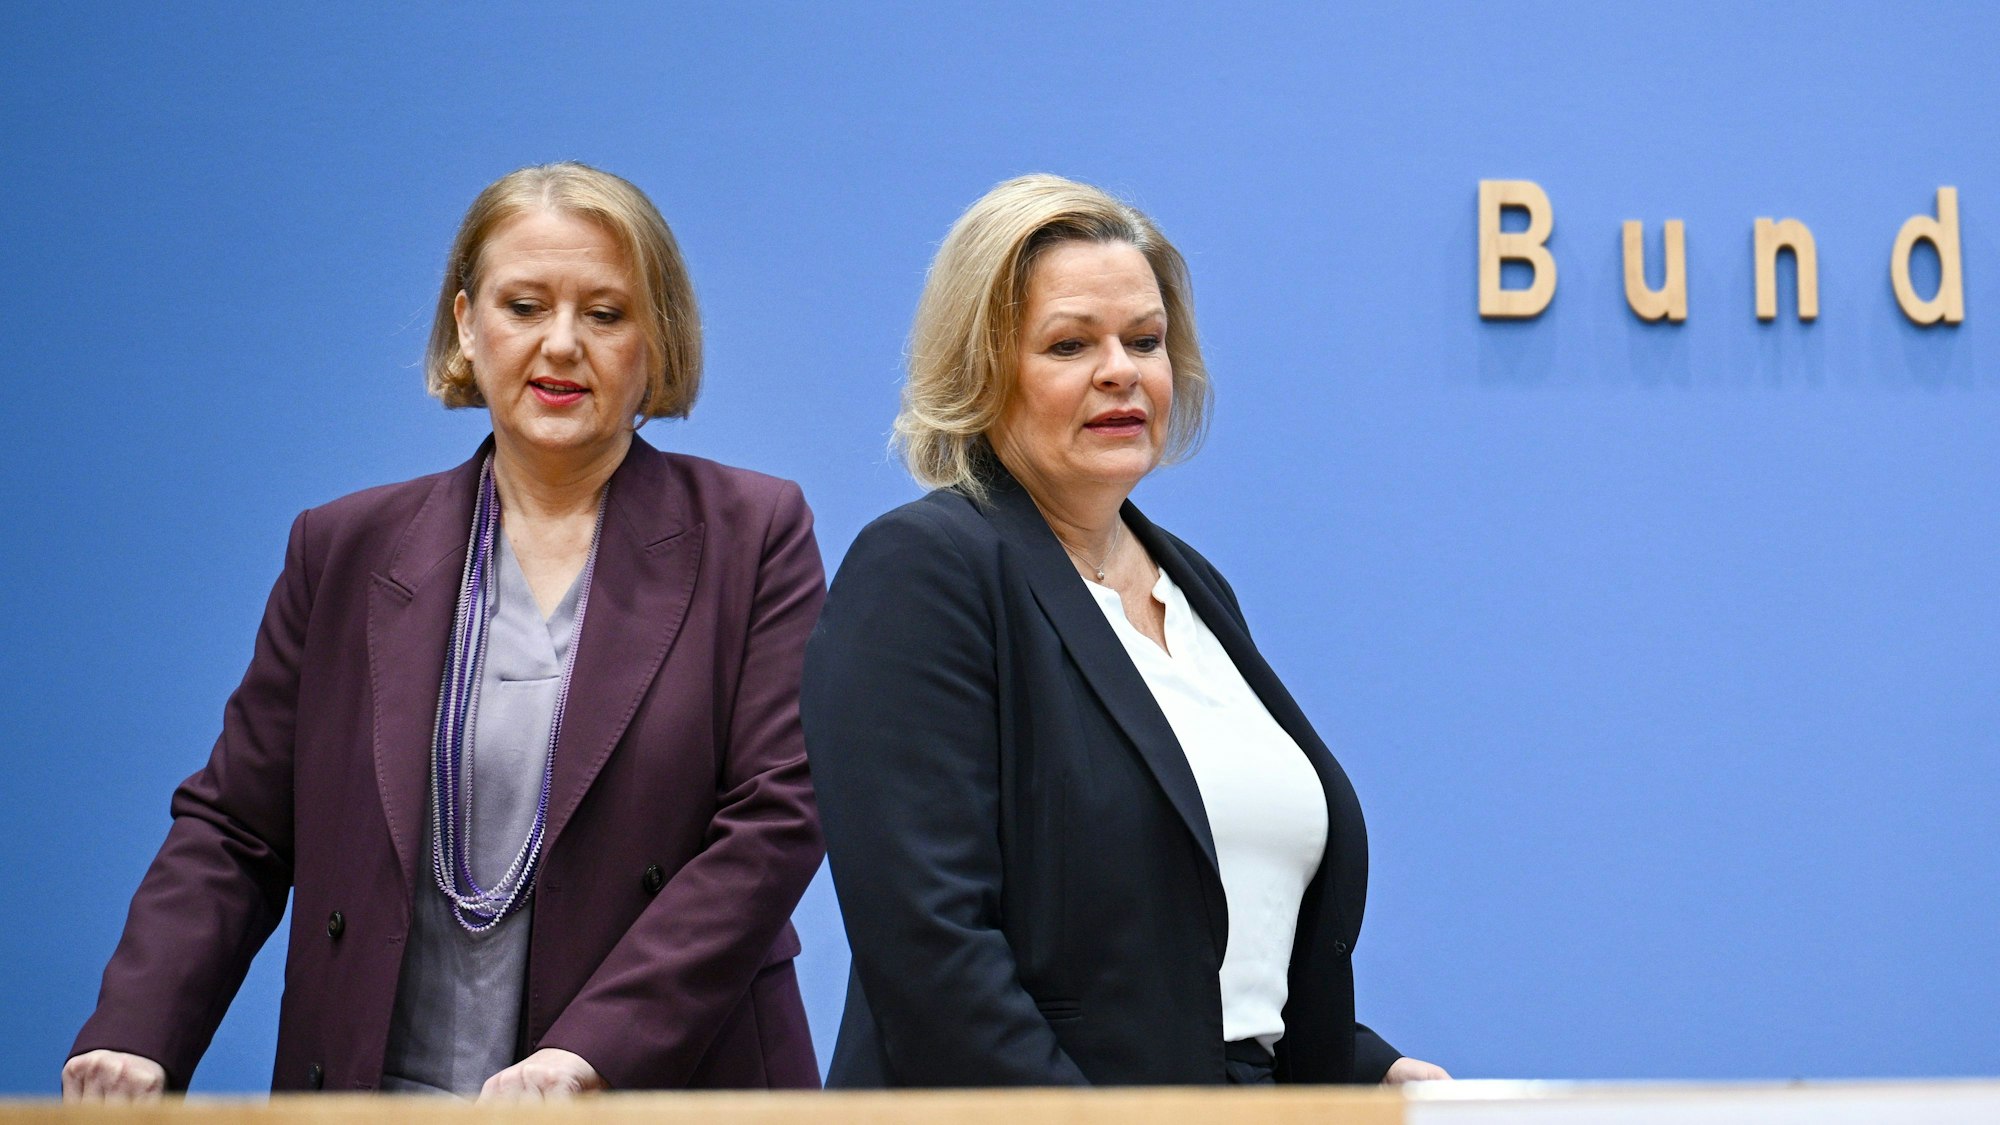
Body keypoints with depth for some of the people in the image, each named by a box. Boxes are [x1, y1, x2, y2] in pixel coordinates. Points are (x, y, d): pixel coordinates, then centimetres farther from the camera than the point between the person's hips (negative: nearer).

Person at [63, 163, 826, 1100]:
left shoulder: (752, 538, 1)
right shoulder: (346, 552, 10)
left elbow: (774, 820, -7)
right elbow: (233, 828, 9)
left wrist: (589, 1054, -17)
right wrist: (133, 1038, -7)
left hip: (667, 1091, -2)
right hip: (378, 1093, 3)